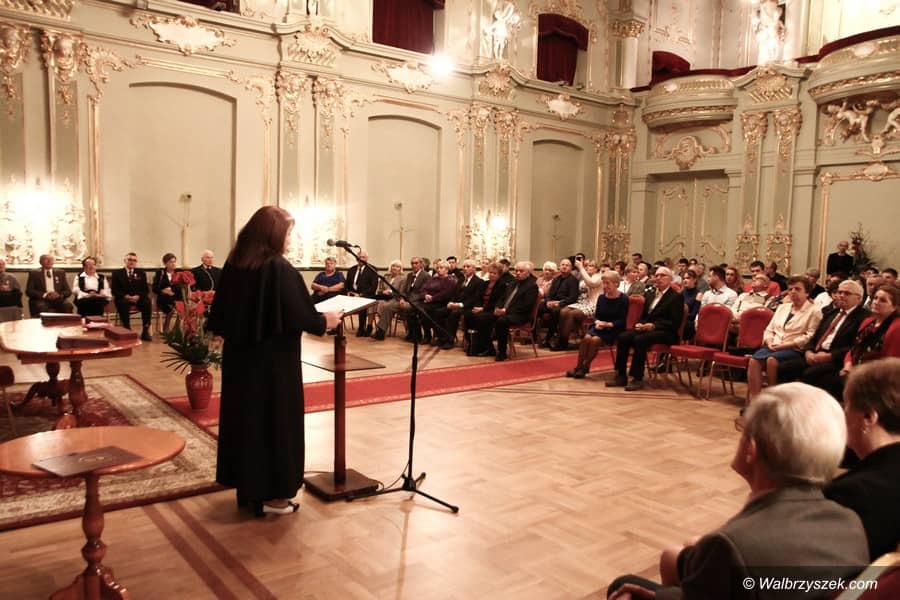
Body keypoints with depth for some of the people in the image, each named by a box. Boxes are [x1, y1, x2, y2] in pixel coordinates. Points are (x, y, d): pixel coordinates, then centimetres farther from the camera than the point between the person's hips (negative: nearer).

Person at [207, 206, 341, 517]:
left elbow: (223, 314, 8)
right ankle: (269, 493, 13)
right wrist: (325, 321, -3)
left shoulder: (234, 264, 3)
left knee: (245, 416, 15)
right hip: (273, 361, -7)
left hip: (239, 356, 7)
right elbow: (299, 316, -19)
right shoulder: (280, 268, -18)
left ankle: (247, 486, 27)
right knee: (273, 419, 5)